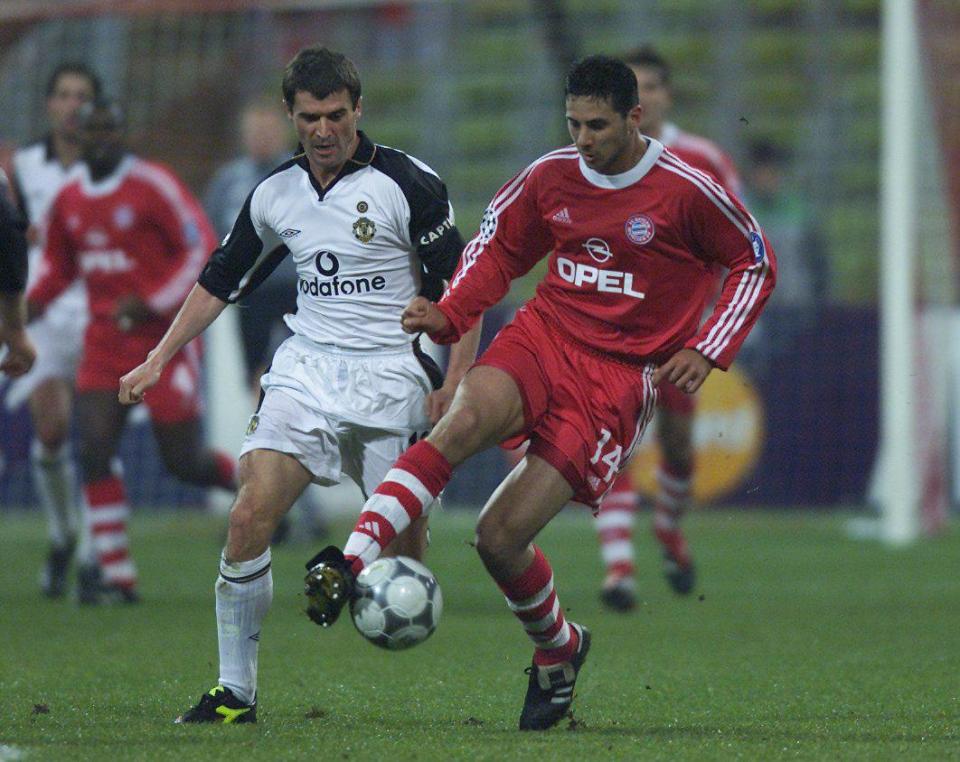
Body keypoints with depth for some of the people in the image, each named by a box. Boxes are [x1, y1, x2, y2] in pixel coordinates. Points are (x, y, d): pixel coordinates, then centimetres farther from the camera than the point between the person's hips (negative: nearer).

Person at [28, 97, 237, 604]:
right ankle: (116, 576, -4)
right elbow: (58, 266, 22)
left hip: (163, 338, -5)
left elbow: (202, 250, -11)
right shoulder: (68, 200, 8)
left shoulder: (153, 187, -11)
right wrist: (27, 305, 2)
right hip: (104, 343, 5)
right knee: (94, 453, -8)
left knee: (183, 462, -2)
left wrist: (151, 302, -19)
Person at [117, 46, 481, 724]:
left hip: (392, 375, -3)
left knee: (403, 546, -7)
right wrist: (159, 359, 18)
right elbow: (221, 281, 21)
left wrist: (456, 381, -10)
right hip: (305, 369, 3)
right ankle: (236, 689, -8)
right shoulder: (276, 195, 9)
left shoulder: (408, 184, -5)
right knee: (250, 515, -13)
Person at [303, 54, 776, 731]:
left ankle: (557, 648, 18)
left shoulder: (686, 192, -6)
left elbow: (756, 265, 6)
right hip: (543, 337, 3)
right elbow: (498, 246, 19)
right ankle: (352, 561, -41)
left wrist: (706, 351, -4)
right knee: (467, 420, -34)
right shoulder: (551, 176, 4)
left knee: (501, 536, -13)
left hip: (619, 373, -3)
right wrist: (449, 315, 2)